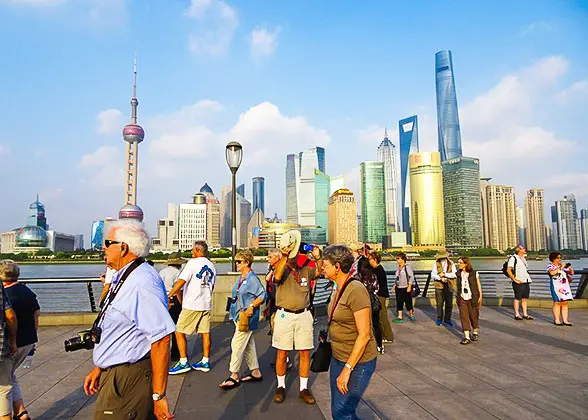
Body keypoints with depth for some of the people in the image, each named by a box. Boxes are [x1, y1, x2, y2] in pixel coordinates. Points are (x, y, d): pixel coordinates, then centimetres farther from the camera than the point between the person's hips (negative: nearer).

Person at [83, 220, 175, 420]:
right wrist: (99, 368, 22)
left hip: (129, 380, -9)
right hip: (114, 373, 9)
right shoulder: (124, 278, 11)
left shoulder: (142, 283, -23)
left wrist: (159, 396, -25)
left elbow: (161, 339, -27)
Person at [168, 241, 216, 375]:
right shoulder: (211, 266, 10)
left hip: (191, 305, -7)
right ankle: (205, 362, 16)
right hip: (206, 304, 7)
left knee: (179, 332, 3)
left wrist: (168, 296, -14)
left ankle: (183, 363, 4)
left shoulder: (193, 263, -10)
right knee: (205, 332, 10)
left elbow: (181, 282, -16)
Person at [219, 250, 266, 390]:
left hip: (247, 317, -9)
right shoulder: (241, 278, 12)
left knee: (237, 344, -7)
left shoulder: (252, 278, -15)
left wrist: (252, 306, -23)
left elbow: (262, 295, -16)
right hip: (239, 316, 9)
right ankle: (256, 372, 25)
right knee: (248, 345, 15)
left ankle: (234, 377, 3)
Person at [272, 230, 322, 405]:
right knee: (282, 353, 7)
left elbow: (320, 271, -11)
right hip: (284, 315, -2)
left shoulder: (306, 270, 5)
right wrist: (284, 257, -35)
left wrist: (318, 258, -28)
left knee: (305, 353, 6)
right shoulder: (282, 270, -3)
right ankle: (281, 387, 24)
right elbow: (277, 276, -26)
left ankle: (304, 389, 19)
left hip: (303, 315, 2)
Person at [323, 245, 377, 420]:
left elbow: (364, 335, -23)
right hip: (338, 358, 9)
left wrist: (347, 369, -22)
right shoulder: (340, 288, 5)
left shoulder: (356, 290, -22)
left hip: (357, 361, -8)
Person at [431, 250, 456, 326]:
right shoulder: (436, 264, 2)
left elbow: (455, 274, -4)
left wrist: (445, 274, -12)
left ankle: (447, 320, 18)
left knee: (449, 304, 4)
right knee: (439, 303, 2)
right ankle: (439, 319, 17)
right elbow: (433, 275, -3)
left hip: (449, 286, 1)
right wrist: (440, 278, -17)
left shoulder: (451, 264, 6)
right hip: (439, 285, -1)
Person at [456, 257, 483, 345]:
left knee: (473, 316, 8)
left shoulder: (474, 273, -4)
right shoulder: (458, 274, 6)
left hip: (472, 298, -3)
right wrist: (457, 297, 11)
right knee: (464, 317, -4)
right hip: (462, 298, 3)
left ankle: (475, 333, 31)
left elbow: (478, 285, 1)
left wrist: (480, 296, -3)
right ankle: (467, 337, -3)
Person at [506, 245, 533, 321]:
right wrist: (515, 279, -18)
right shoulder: (513, 258, -10)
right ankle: (517, 315, 8)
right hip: (519, 283, -7)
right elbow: (508, 270, -16)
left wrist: (528, 278, 17)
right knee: (517, 298, 0)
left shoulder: (523, 258, 16)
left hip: (526, 281, 7)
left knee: (524, 299, 11)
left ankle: (525, 314, 18)